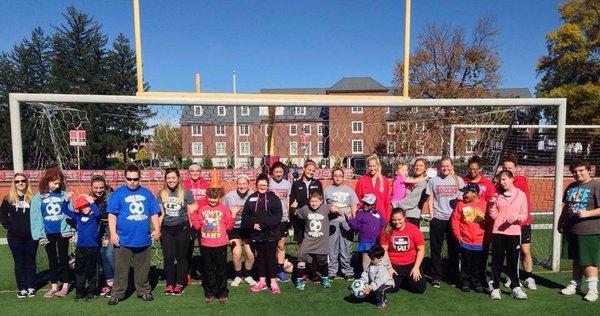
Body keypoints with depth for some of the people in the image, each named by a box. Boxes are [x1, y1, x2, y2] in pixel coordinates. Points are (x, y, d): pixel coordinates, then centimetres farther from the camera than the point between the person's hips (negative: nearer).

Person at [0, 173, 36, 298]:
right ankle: (21, 288, 17)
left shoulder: (33, 198, 0)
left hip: (31, 237, 0)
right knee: (19, 262, 7)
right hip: (15, 237, 1)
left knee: (30, 262, 8)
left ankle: (31, 287, 18)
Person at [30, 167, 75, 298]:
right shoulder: (38, 197, -2)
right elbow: (35, 217, -1)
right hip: (48, 234, 1)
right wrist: (40, 235, -6)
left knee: (63, 258, 8)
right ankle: (54, 287, 24)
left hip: (63, 232, -1)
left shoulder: (64, 194, -4)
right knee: (52, 260, 13)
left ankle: (65, 286, 18)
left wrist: (70, 229, -15)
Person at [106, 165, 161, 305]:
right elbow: (112, 215, -5)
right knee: (121, 269, 5)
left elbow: (154, 213, 11)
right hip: (124, 240, -3)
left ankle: (143, 291, 27)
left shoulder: (147, 193, 9)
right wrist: (113, 233, -11)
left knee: (143, 268, 14)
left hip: (144, 239, 3)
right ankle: (117, 294, 18)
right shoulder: (117, 193, 0)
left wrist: (156, 229, 3)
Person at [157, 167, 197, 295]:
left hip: (182, 228, -2)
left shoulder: (186, 193, -4)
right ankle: (169, 283, 20)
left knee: (181, 257, 5)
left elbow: (191, 212, 2)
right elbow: (160, 214, 8)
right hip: (166, 229, 2)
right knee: (168, 257, 5)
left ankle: (179, 284, 18)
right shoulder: (161, 194, 4)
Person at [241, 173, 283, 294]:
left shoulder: (274, 198, -1)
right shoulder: (251, 198, 8)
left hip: (271, 233, -3)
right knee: (259, 257, 12)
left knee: (271, 257, 3)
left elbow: (277, 215, -10)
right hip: (256, 234, 3)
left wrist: (263, 224, -18)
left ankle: (273, 282, 14)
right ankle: (262, 281, 24)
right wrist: (252, 224, -14)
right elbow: (245, 215, 4)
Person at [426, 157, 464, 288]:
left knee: (454, 248, 8)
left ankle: (453, 276, 22)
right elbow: (430, 201, 5)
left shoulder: (458, 180, 6)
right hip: (437, 219, 0)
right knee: (436, 249, 4)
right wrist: (432, 216, -3)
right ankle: (435, 277, 14)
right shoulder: (433, 181, 5)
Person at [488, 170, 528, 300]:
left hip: (514, 232, -1)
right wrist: (491, 207, -12)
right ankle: (495, 288, 14)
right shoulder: (497, 195, 5)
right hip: (498, 232, 1)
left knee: (513, 260, 5)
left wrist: (516, 217, -17)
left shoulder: (521, 194, 2)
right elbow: (494, 216, 6)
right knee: (497, 260, 5)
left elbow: (524, 215, 2)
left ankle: (515, 288, 18)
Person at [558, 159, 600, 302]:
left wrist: (587, 213, -24)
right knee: (576, 260, 17)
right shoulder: (571, 187, 13)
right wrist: (560, 222, 19)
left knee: (588, 261, -1)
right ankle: (575, 284, 28)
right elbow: (566, 207, 21)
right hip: (571, 230, 7)